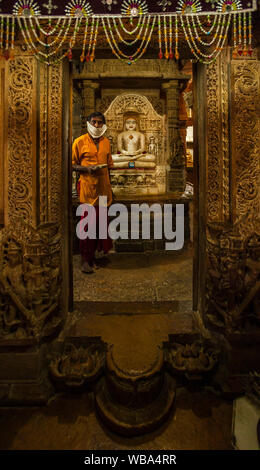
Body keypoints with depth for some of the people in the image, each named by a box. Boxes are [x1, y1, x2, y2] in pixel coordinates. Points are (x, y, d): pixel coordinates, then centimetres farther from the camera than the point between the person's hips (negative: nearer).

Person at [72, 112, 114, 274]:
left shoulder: (106, 142, 14)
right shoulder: (80, 142, -1)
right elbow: (72, 165, 0)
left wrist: (109, 187, 19)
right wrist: (86, 168, -19)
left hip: (103, 188, 5)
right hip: (87, 189, -5)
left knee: (100, 222, 8)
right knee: (88, 224, -4)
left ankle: (96, 252, 23)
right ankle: (86, 260, 6)